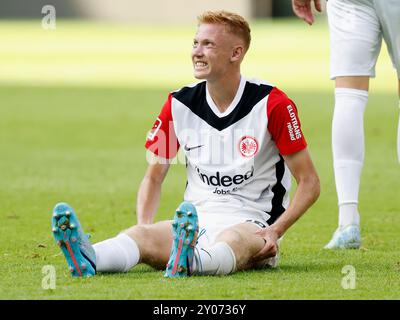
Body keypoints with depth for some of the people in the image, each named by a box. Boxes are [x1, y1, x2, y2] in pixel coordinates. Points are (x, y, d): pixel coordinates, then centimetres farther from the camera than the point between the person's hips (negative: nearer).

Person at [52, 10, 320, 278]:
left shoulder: (272, 104, -6)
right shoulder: (179, 105, 6)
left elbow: (310, 182, -3)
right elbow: (153, 178, 14)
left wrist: (275, 231, -17)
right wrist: (144, 227, -6)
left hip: (251, 224, -3)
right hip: (196, 224, 3)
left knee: (235, 240, -41)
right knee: (142, 234, -31)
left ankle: (190, 262, -76)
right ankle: (87, 259, -63)